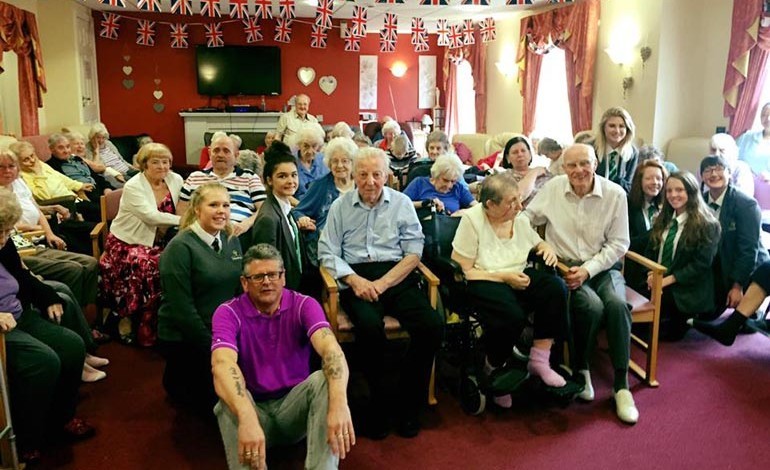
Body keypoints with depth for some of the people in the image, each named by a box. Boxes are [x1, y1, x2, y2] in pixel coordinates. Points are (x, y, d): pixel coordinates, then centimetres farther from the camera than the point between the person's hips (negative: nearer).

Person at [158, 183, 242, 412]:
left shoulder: (232, 241, 4)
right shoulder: (180, 247, -16)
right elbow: (182, 308, -19)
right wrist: (210, 347, -18)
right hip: (183, 339, -6)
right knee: (218, 396, -5)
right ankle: (175, 380, 21)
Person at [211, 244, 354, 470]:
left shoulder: (304, 305, -8)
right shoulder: (228, 313, -11)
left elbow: (330, 348, -28)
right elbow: (222, 364, -31)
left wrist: (338, 403, -49)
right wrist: (248, 419, -51)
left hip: (295, 405, 1)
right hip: (254, 409, 0)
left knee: (324, 380, -30)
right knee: (230, 401, -33)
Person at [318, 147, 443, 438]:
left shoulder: (402, 203, 11)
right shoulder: (340, 206, 11)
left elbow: (414, 251, 4)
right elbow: (328, 253, 6)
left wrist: (383, 283, -10)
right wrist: (355, 280, -12)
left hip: (397, 276, 2)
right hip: (357, 279, -1)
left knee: (432, 325, -24)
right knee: (370, 327, -33)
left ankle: (408, 403, -4)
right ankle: (378, 400, -9)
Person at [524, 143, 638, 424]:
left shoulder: (615, 194, -3)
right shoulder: (552, 188, -1)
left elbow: (618, 243, -2)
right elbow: (527, 219, 8)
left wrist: (588, 269, -15)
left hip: (602, 266, 1)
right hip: (564, 266, -1)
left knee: (617, 304, -29)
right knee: (592, 306, -30)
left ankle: (621, 385, -16)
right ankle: (580, 369, -3)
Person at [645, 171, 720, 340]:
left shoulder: (707, 225, -6)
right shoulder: (664, 219, 15)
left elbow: (701, 264, -13)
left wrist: (668, 279, -17)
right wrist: (651, 274, -7)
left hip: (686, 291, -5)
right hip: (658, 283, 5)